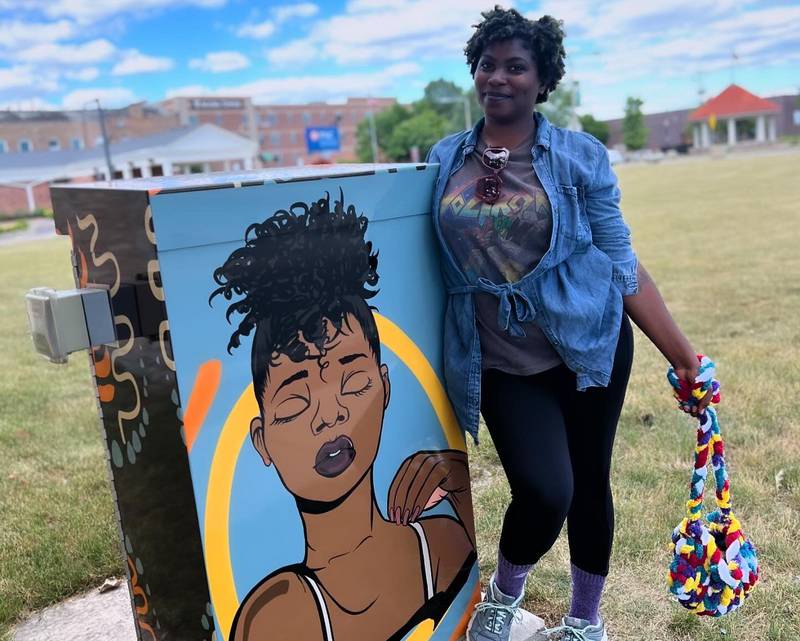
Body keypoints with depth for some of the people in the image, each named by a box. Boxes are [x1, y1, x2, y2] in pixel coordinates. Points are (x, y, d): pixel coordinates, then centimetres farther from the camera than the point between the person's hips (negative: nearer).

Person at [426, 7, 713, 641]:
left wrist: (683, 355, -3)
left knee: (590, 482, 12)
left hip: (590, 343, 0)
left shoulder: (579, 156, -4)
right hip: (502, 363, 0)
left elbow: (623, 263, -2)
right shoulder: (445, 158, 3)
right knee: (544, 492, -14)